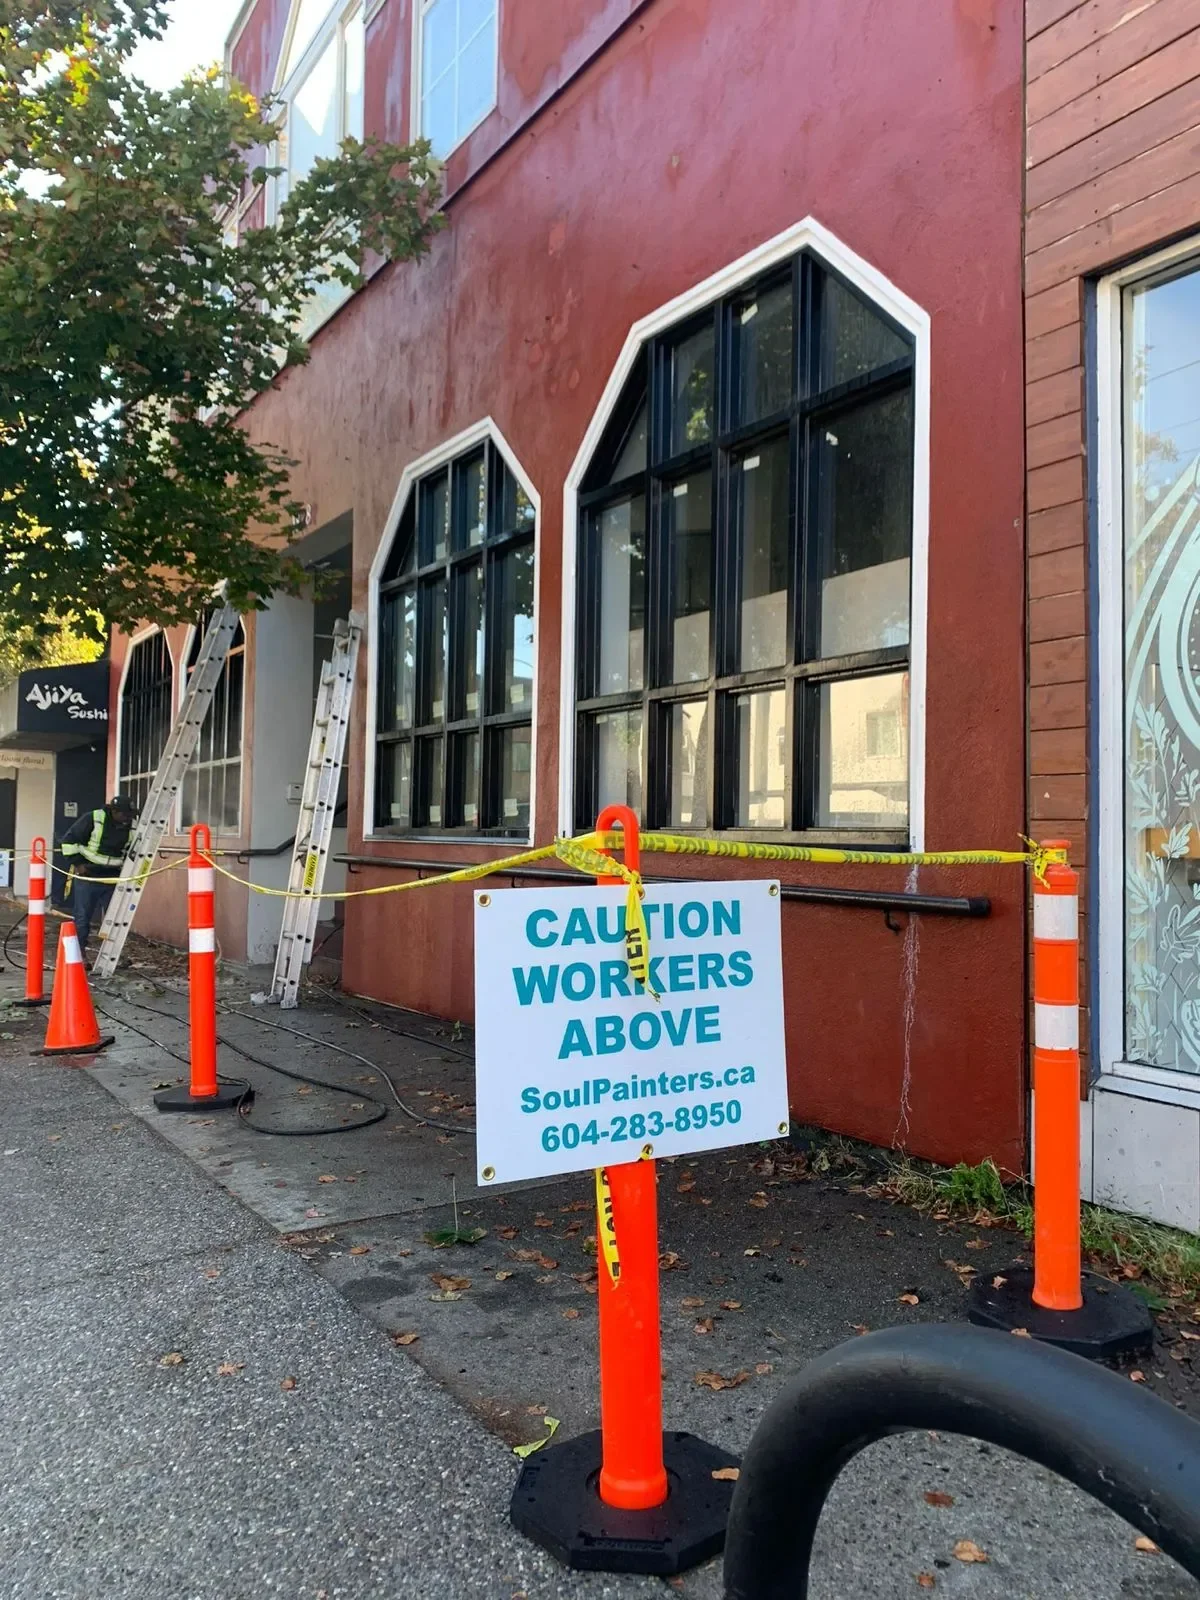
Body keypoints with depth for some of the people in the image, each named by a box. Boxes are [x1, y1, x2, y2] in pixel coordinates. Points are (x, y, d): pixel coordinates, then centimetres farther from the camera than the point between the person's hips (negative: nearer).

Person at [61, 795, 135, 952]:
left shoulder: (131, 826, 0)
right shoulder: (93, 819, -14)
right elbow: (69, 839, -8)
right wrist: (77, 863, -10)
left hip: (112, 880, 4)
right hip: (87, 877, -4)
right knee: (81, 919, 2)